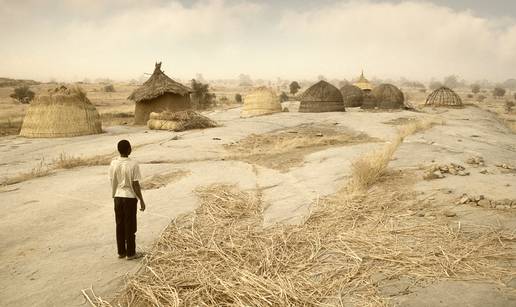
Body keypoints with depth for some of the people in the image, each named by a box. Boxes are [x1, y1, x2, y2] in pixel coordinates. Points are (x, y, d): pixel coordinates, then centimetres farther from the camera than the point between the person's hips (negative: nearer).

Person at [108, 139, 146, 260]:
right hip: (130, 197, -5)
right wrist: (141, 200, -6)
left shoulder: (113, 163, -2)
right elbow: (135, 184, -15)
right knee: (130, 226, 5)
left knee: (120, 225, 14)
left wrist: (114, 195, 17)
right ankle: (131, 253, 14)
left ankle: (121, 252, 23)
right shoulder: (133, 164, -17)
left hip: (117, 197, 5)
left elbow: (112, 182, 4)